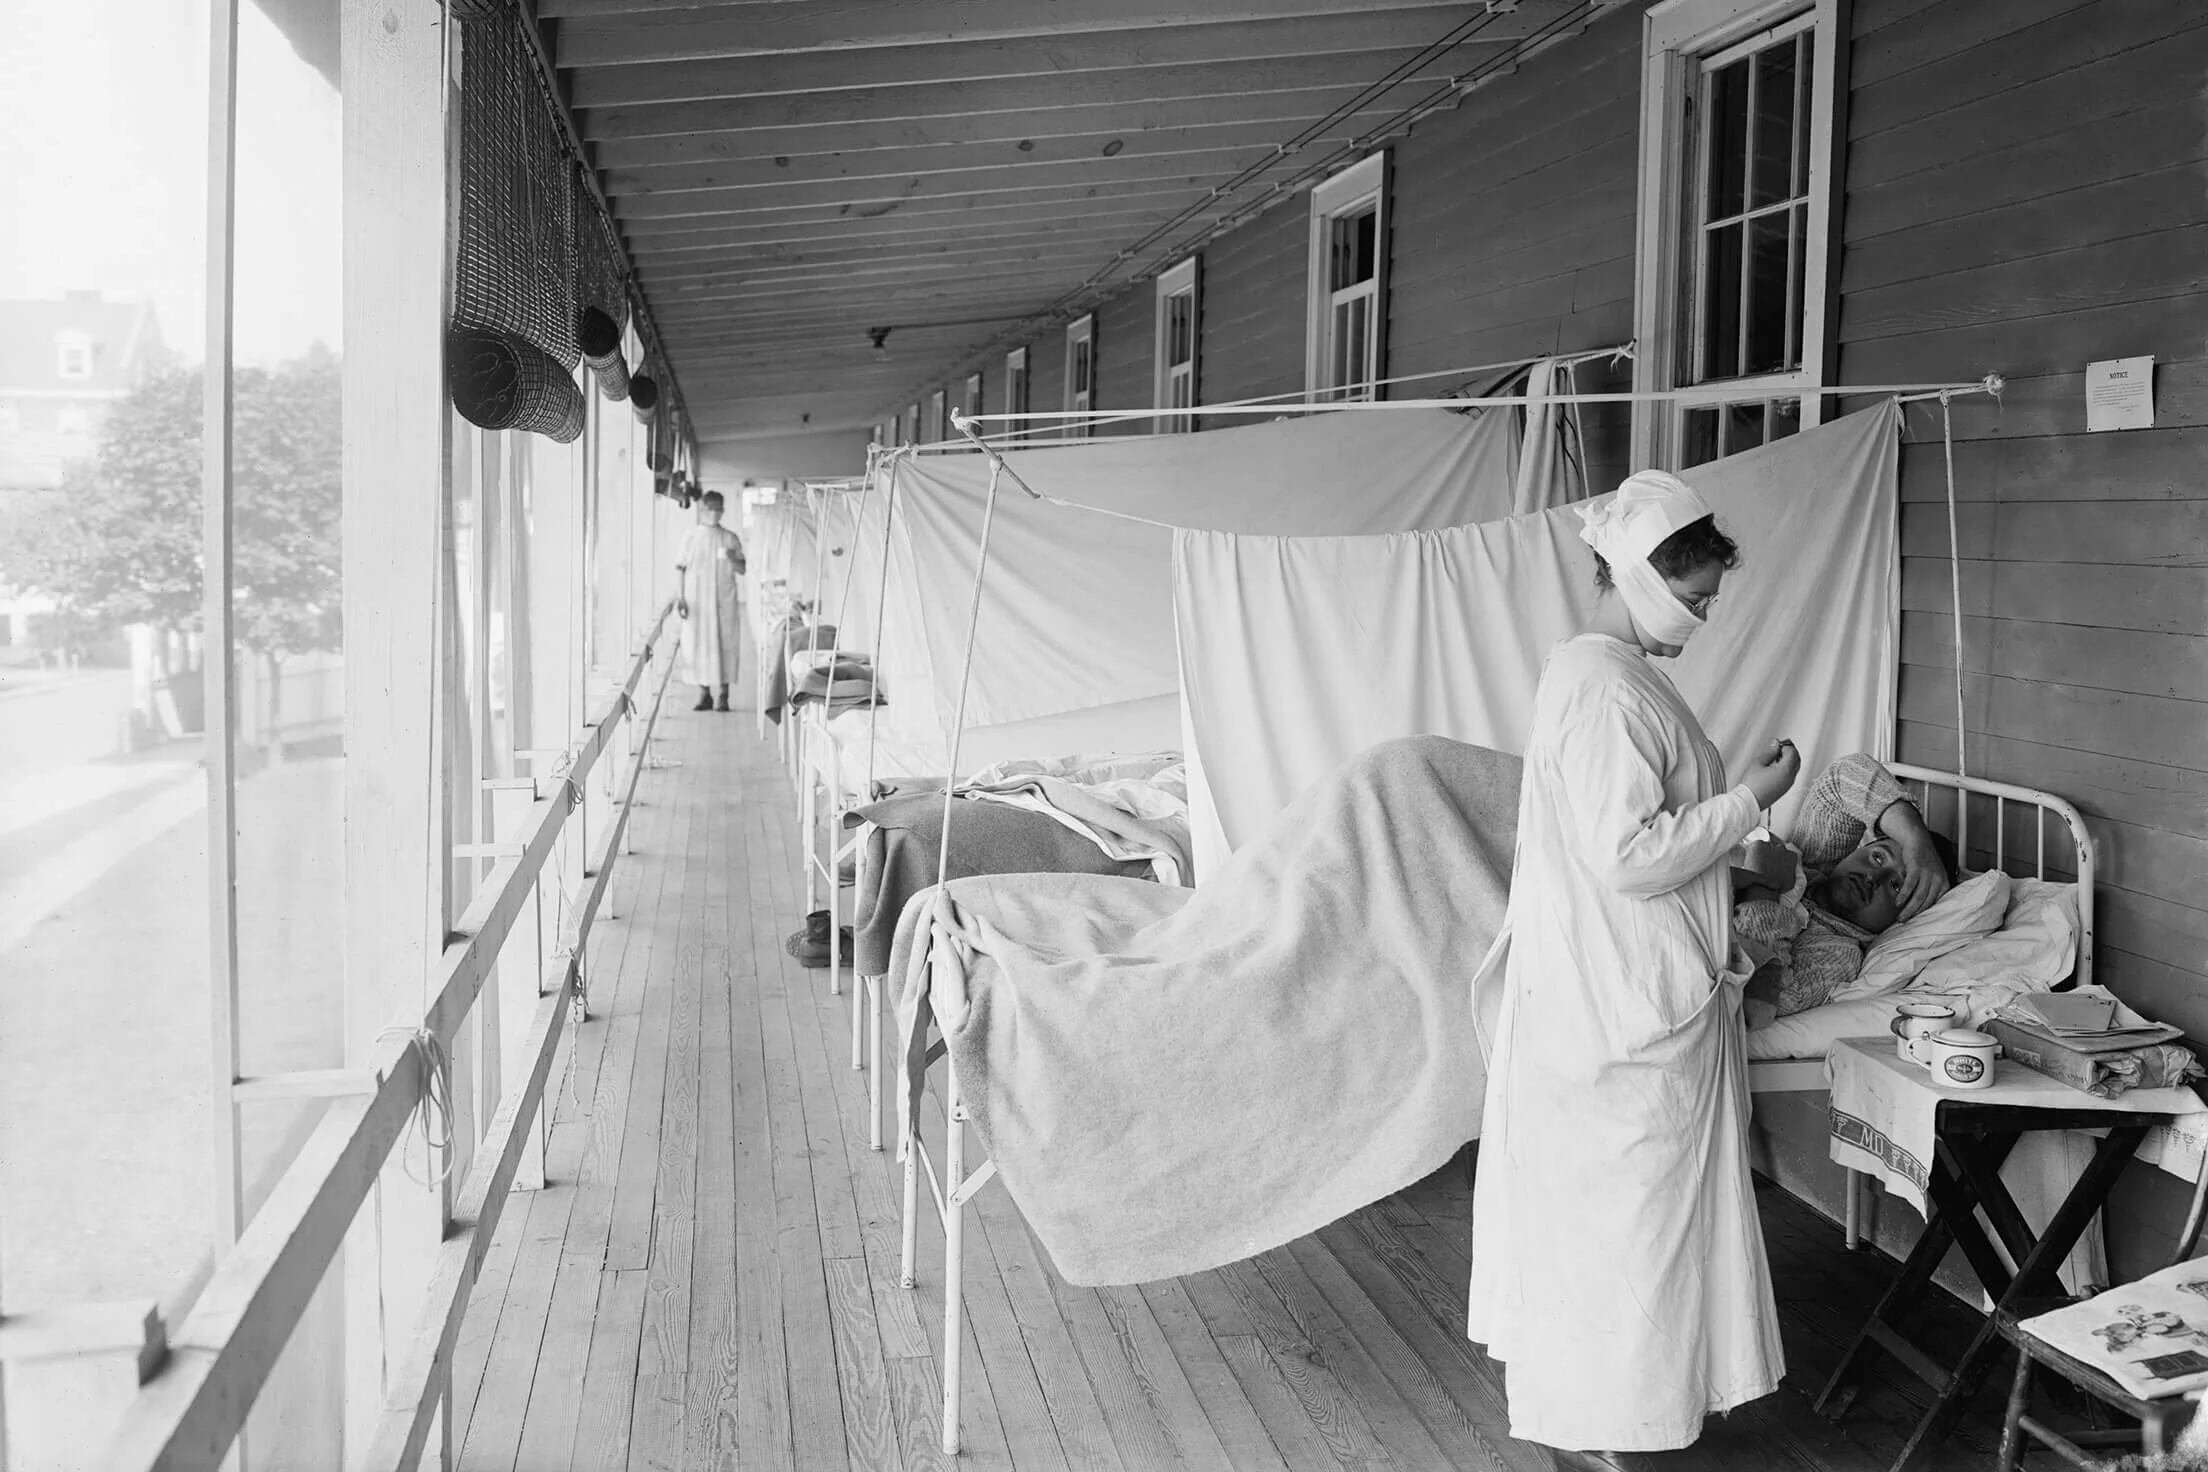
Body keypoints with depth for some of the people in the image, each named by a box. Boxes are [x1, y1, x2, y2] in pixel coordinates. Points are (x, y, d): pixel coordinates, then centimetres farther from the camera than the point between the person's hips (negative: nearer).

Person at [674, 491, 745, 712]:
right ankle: (704, 694, 10)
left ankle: (723, 695, 4)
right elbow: (680, 568, 5)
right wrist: (680, 597, -3)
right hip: (696, 600, 0)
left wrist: (733, 559, -15)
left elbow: (742, 570, 7)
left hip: (724, 601, 0)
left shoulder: (730, 538, 6)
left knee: (724, 645, -3)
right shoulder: (690, 537, 5)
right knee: (697, 645, -1)